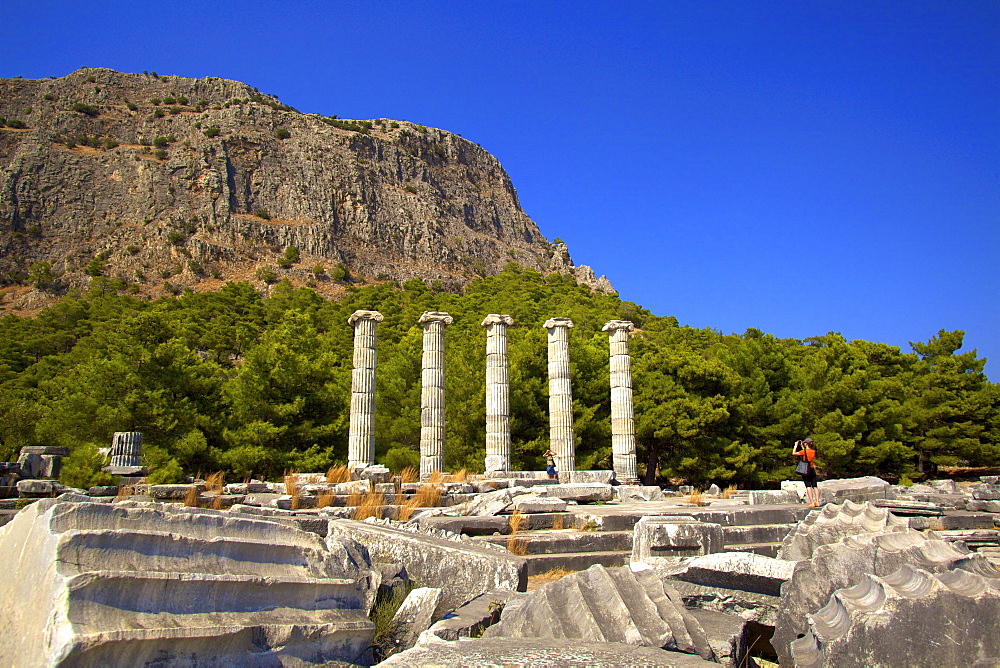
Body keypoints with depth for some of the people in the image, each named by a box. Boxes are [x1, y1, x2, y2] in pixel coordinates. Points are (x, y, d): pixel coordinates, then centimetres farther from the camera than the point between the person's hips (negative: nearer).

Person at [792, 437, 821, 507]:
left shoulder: (804, 451, -11)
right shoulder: (813, 451, 7)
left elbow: (794, 453, -4)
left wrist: (796, 445, 9)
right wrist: (802, 446, 30)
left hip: (806, 471, -5)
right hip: (812, 470, 5)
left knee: (808, 487, -6)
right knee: (815, 486, 7)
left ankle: (812, 503, -11)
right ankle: (817, 502, 5)